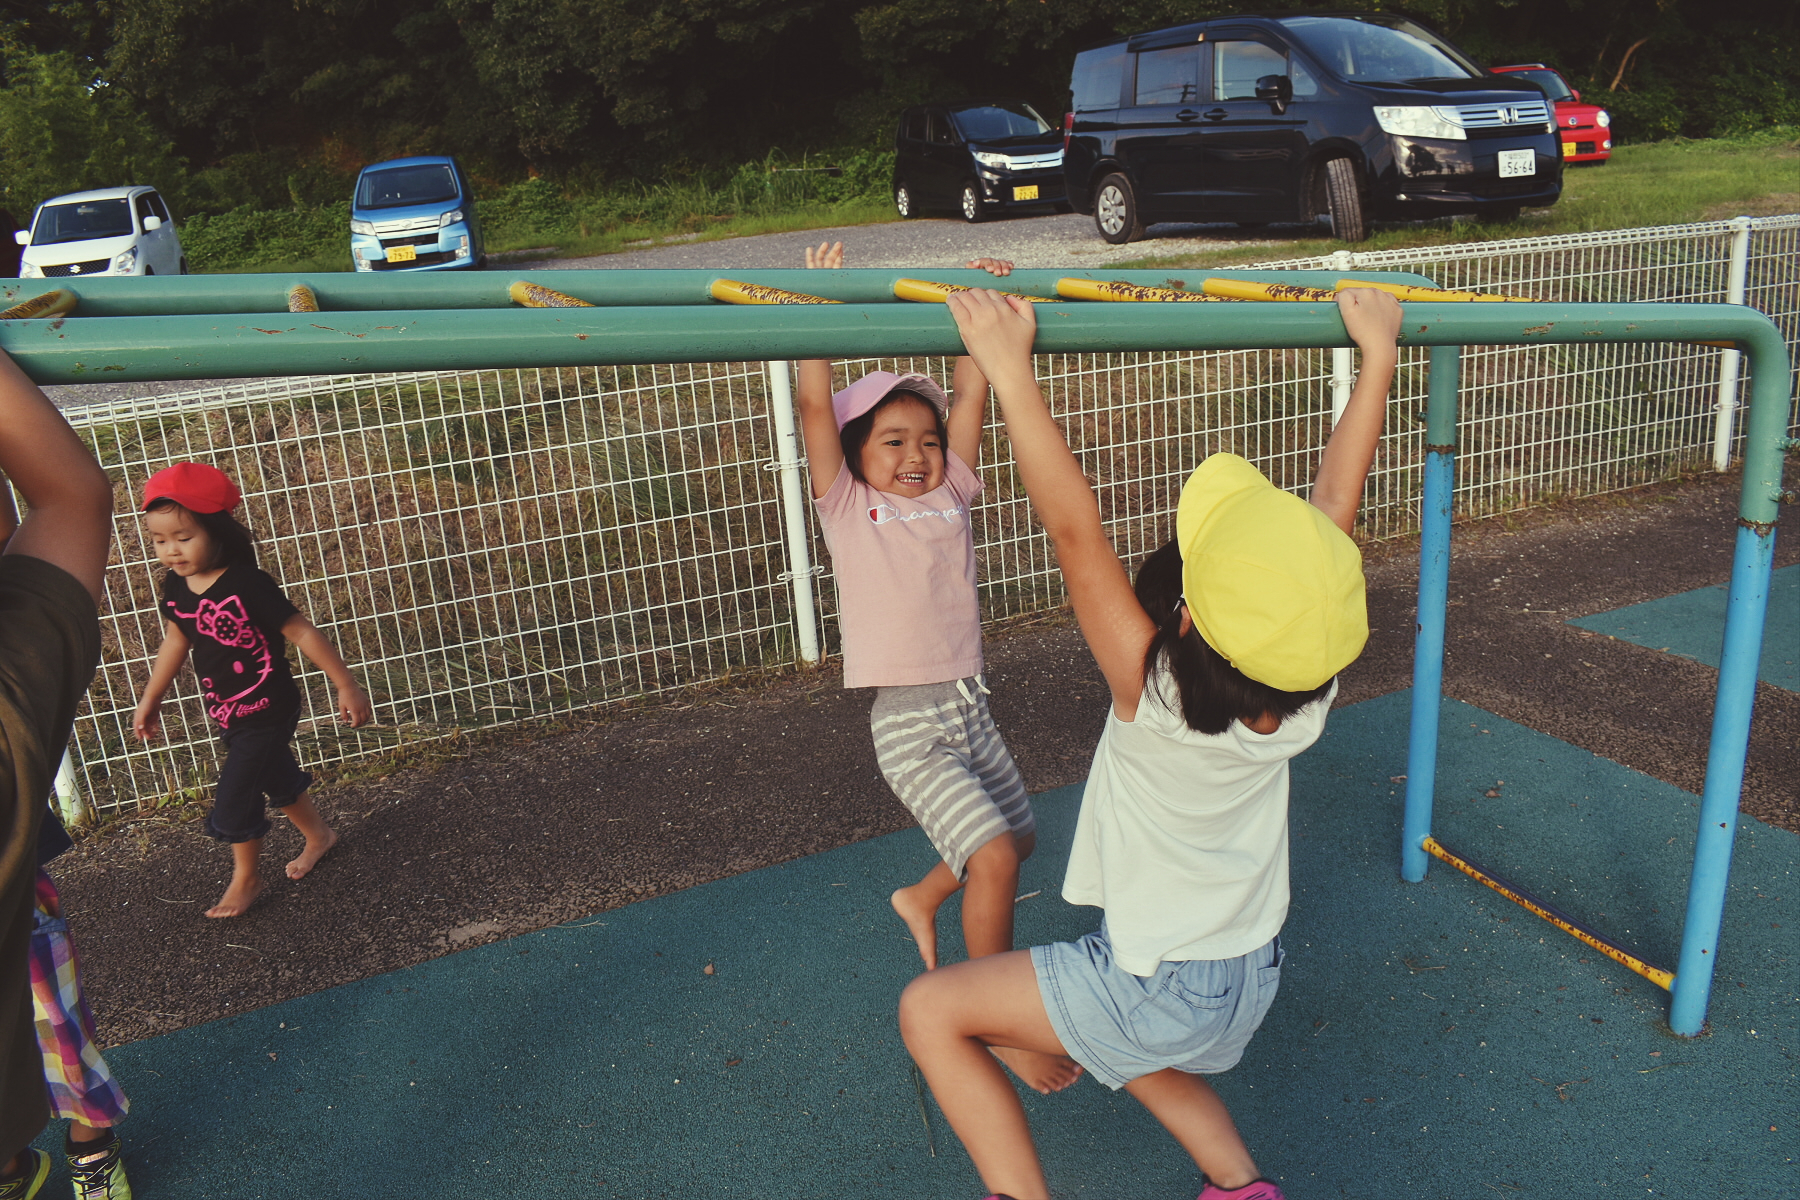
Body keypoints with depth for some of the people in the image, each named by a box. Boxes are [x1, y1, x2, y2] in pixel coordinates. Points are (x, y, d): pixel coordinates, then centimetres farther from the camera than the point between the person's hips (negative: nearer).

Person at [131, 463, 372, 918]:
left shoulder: (247, 585, -27)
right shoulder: (177, 585, -6)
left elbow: (302, 633, -23)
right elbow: (176, 640, 10)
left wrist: (346, 685, -20)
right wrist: (150, 699, 18)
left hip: (266, 711, -7)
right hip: (228, 711, 7)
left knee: (234, 799, 0)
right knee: (277, 779, 24)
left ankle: (245, 880, 22)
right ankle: (319, 835, 47)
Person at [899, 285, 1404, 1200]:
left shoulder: (1157, 700, -33)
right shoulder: (1308, 689, -18)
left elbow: (1074, 531, -38)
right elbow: (1335, 500, -9)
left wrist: (1010, 371, -37)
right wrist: (1377, 355, -2)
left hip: (1160, 994, -7)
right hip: (1254, 977, 7)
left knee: (930, 1012, 5)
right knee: (1128, 1039, 36)